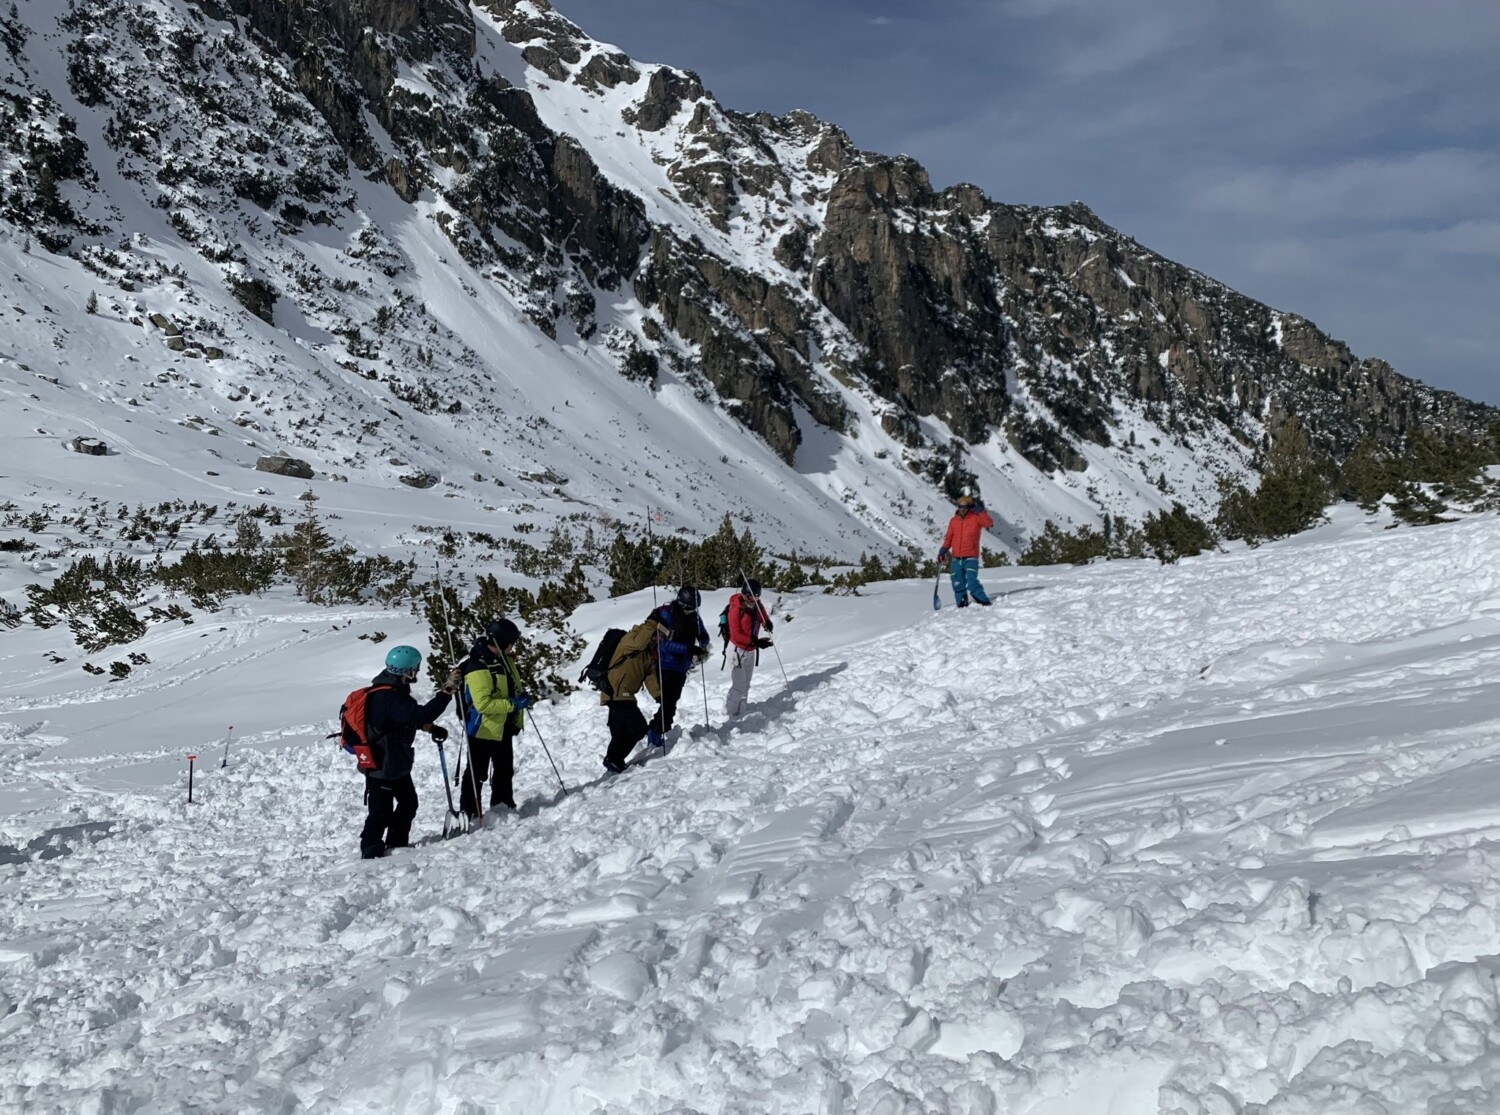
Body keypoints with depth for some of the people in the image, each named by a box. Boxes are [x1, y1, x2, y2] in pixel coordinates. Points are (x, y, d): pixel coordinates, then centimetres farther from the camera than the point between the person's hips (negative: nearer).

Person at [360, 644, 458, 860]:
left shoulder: (392, 691, 3)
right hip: (382, 765, -11)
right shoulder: (390, 698, -30)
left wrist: (432, 729, 7)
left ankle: (397, 843, 34)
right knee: (382, 811, 0)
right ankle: (371, 850, 14)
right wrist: (447, 691, -35)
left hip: (397, 761, 11)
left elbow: (411, 716, 17)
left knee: (408, 802, 21)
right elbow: (421, 715, -37)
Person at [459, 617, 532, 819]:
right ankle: (469, 813, 10)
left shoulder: (505, 659, 3)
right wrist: (513, 704, -29)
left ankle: (504, 806, 35)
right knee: (477, 774, 1)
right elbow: (483, 703, -31)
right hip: (483, 729, -9)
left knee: (505, 771, 20)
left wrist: (522, 698, 3)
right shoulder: (478, 667, -26)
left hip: (503, 728, 9)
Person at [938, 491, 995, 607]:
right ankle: (962, 605, 16)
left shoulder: (976, 518, -2)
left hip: (971, 558, -5)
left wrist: (980, 511, -25)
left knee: (972, 583, -19)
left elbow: (989, 523, -20)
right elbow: (949, 538, 16)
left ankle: (985, 603, -10)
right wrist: (943, 551, 7)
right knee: (958, 585, 5)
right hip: (956, 559, 5)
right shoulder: (953, 521, 10)